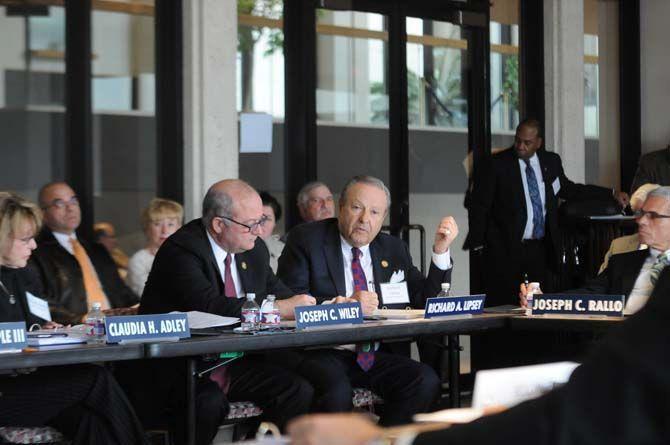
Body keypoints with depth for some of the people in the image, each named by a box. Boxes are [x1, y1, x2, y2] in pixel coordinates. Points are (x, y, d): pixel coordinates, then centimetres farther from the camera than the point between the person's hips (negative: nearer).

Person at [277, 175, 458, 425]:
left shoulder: (394, 249, 17)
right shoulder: (306, 239, 3)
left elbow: (426, 301, 14)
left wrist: (441, 251, 5)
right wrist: (344, 303, -19)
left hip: (375, 356, 5)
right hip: (320, 354, -5)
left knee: (425, 381, -21)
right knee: (337, 391, -36)